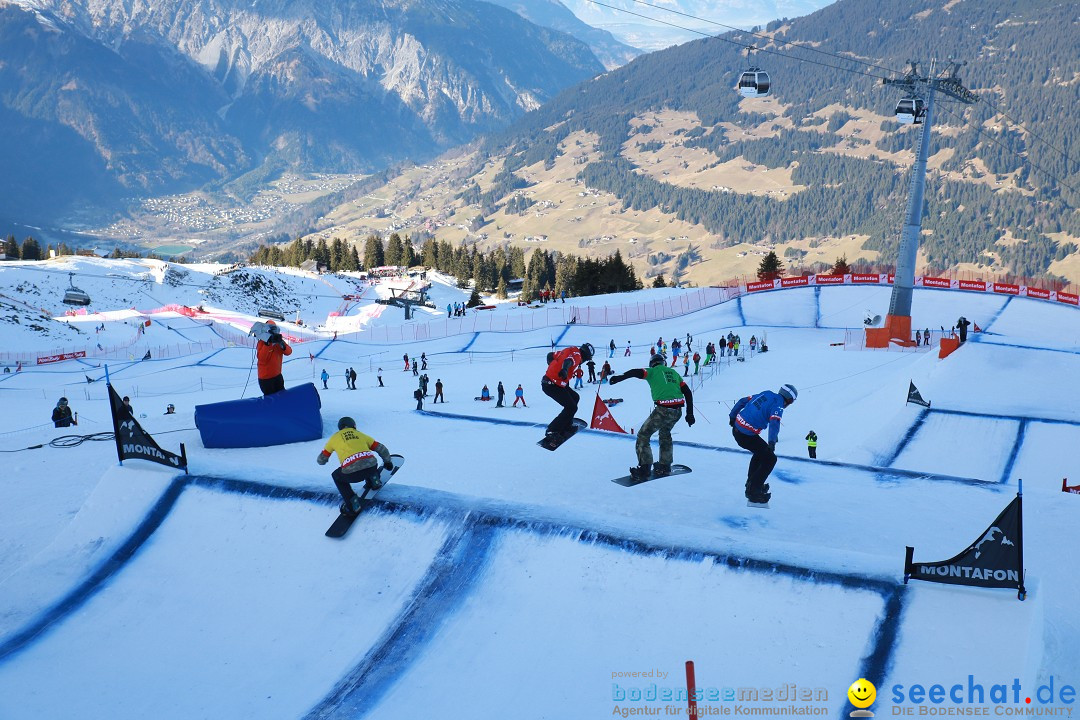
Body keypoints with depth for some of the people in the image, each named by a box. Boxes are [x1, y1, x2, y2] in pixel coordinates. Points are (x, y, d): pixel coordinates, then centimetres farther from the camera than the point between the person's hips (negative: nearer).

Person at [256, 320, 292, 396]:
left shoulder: (279, 341, 2)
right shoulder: (262, 342, -14)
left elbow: (289, 352, -12)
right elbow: (261, 357, -29)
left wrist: (282, 344, -31)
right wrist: (267, 344, -35)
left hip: (277, 375, 6)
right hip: (266, 378, -6)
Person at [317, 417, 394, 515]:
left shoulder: (334, 438, 21)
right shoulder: (360, 434, 26)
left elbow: (321, 460, 29)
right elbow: (381, 448, 27)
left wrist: (320, 460, 54)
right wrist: (388, 462, 44)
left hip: (352, 473, -3)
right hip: (372, 467, 4)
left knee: (336, 476, 29)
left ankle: (353, 505, 16)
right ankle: (374, 481, 28)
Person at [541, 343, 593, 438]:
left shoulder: (569, 351, 18)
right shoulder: (577, 355, -8)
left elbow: (550, 355, 27)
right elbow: (568, 361, -31)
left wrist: (552, 368, 37)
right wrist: (564, 370, -50)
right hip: (552, 386, -10)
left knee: (575, 398, 19)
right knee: (571, 407, -9)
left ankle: (566, 425, 21)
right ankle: (553, 430, -8)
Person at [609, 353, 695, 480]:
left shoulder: (653, 371, 8)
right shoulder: (673, 372, 22)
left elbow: (636, 372, -12)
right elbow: (688, 392, 19)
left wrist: (620, 378, -23)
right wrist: (690, 413, 21)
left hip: (663, 410, -6)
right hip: (677, 411, 6)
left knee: (643, 435, 6)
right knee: (665, 434, 30)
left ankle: (644, 468, -2)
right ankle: (665, 466, 33)